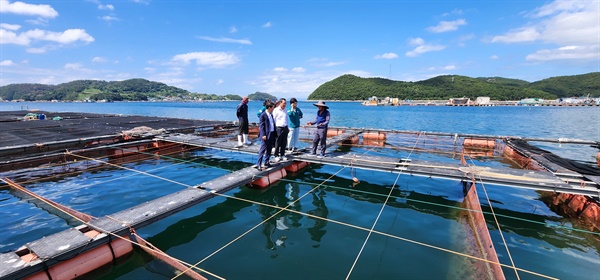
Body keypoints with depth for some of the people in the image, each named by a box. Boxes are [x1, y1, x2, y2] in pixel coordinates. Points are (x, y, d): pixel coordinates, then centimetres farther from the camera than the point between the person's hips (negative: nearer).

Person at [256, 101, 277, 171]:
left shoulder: (271, 114, 13)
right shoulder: (263, 115, -11)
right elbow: (261, 125, -14)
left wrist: (275, 133, 11)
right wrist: (263, 135, -20)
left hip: (272, 134, 8)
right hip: (266, 135, -8)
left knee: (269, 150, 14)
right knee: (262, 150, -5)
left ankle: (266, 162, 25)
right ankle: (259, 164, -1)